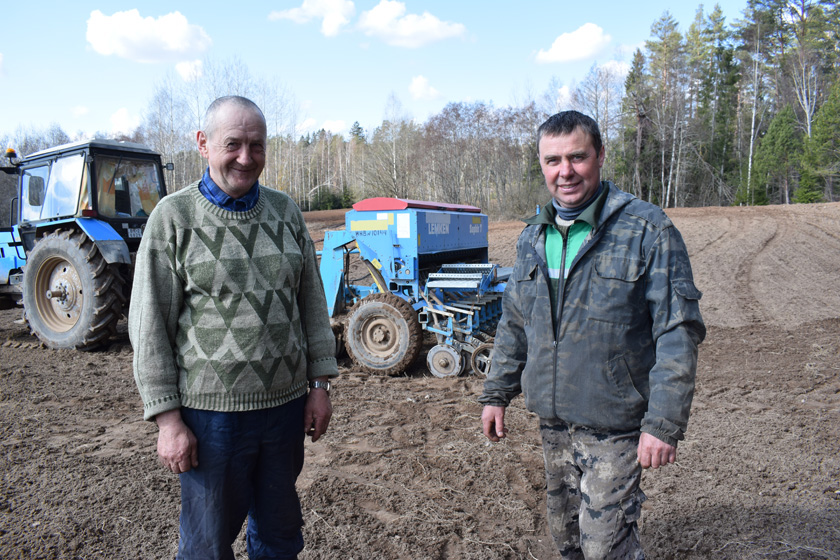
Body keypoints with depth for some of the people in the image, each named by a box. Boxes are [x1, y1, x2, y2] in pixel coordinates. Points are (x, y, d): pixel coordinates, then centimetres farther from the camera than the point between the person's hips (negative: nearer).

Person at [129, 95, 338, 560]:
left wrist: (319, 383, 5)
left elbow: (311, 302, 8)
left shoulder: (285, 212, 5)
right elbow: (149, 326, -7)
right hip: (211, 411, -3)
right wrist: (167, 418, -9)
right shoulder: (173, 217, -6)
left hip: (286, 403, 4)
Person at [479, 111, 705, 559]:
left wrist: (665, 423, -17)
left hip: (615, 426, -5)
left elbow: (678, 333, -13)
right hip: (552, 423, 6)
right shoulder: (532, 237, 7)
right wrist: (496, 393, 13)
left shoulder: (648, 230, -11)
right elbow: (514, 323, 15)